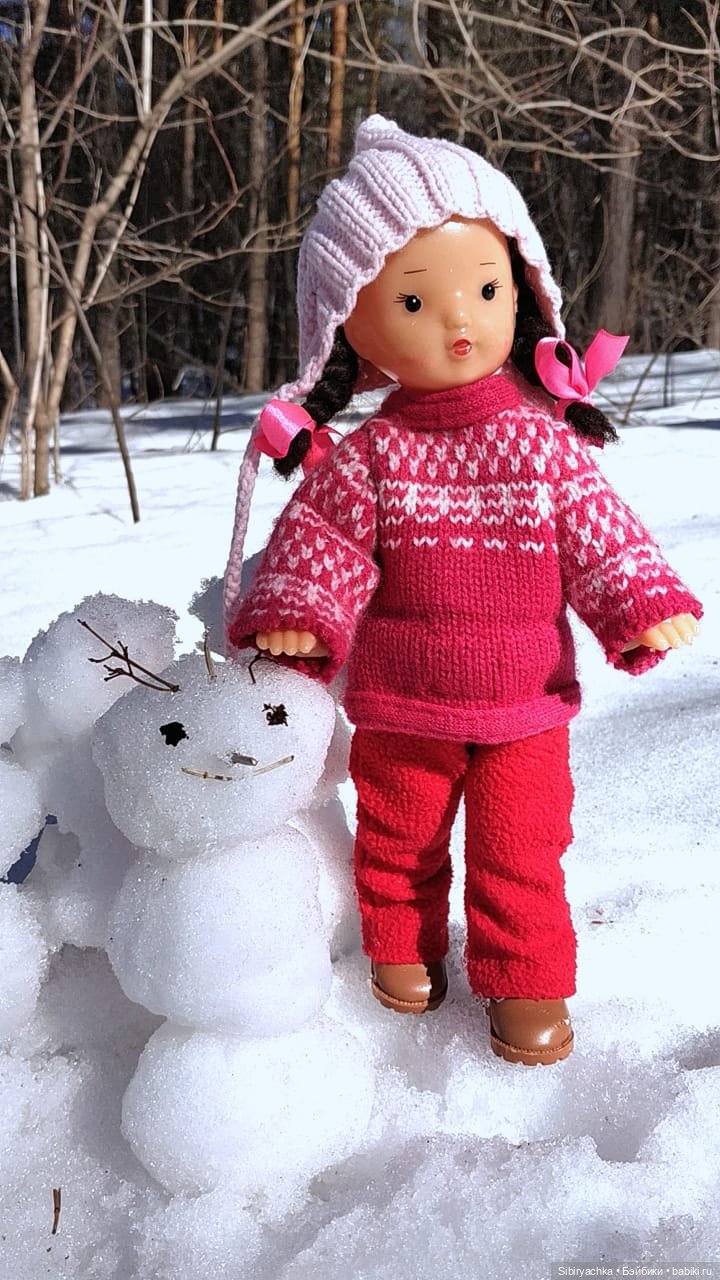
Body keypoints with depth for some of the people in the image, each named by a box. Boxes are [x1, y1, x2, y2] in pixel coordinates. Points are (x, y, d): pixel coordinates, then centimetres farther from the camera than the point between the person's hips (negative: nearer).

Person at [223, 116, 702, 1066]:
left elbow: (602, 533, -2)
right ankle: (402, 951, 44)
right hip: (398, 711, 1)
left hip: (524, 709, 0)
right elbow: (319, 542, -8)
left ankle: (528, 981, 30)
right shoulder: (368, 457, -10)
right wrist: (292, 615, -24)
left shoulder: (543, 439, -7)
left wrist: (645, 603, -14)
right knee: (398, 841, 19)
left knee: (519, 852, 8)